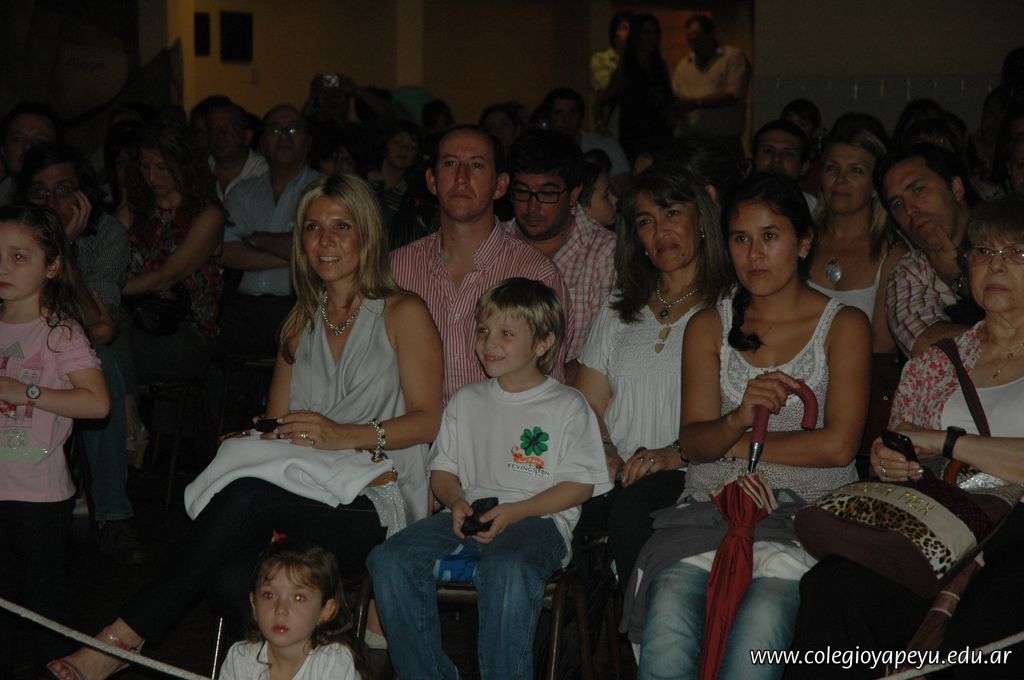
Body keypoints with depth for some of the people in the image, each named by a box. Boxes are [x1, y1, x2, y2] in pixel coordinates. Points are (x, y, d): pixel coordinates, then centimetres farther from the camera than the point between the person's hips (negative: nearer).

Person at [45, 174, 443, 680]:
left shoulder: (402, 314, 6)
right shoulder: (302, 322, 24)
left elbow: (427, 421, -3)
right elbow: (276, 423, 20)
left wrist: (345, 435, -18)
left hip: (377, 509, -4)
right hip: (308, 498, 5)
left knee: (247, 496, -33)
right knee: (231, 577, -32)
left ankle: (127, 633, -27)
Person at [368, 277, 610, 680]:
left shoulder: (567, 407, 4)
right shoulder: (467, 401, 19)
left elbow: (580, 484, -1)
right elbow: (443, 469, 21)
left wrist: (515, 511, -13)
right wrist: (457, 501, -3)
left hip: (539, 519, -5)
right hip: (470, 514, 5)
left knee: (506, 569, -40)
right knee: (389, 559, -21)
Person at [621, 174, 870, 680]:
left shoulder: (843, 326, 8)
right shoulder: (709, 326, 16)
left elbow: (837, 444, -3)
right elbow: (694, 442, 5)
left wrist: (731, 442, 3)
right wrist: (739, 419, -17)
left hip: (804, 510, -2)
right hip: (711, 505, 2)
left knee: (761, 618, -31)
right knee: (669, 604, -29)